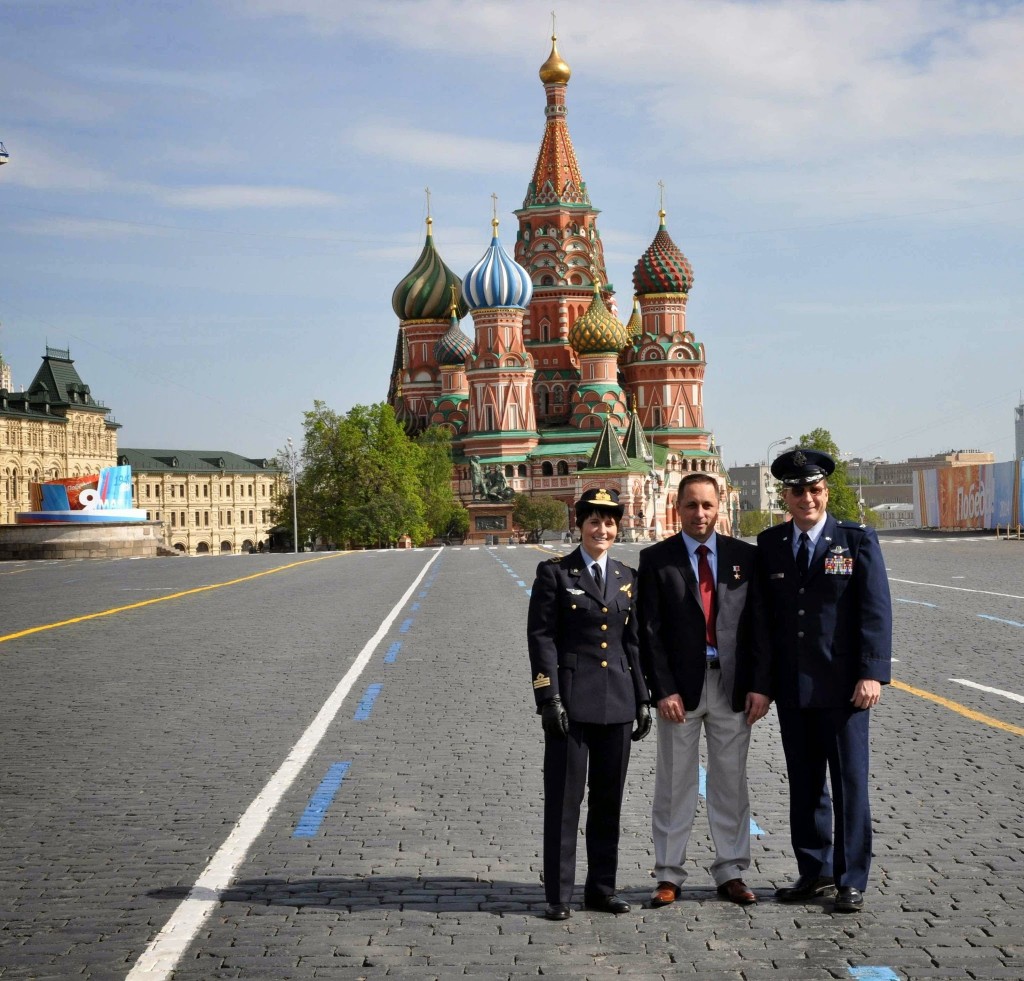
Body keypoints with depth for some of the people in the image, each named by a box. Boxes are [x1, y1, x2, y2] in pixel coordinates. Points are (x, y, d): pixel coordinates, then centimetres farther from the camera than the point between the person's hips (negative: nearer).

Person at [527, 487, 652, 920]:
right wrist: (548, 697, -13)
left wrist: (642, 698, 11)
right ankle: (559, 894, 6)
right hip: (571, 701, -5)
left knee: (609, 799, 10)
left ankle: (602, 887, 20)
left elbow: (633, 641, 16)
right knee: (564, 799, -1)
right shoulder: (554, 572, -1)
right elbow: (541, 636, -6)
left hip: (616, 702, 5)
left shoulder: (626, 577, 13)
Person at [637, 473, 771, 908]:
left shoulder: (745, 556, 5)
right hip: (679, 688, -1)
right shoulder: (656, 559, 0)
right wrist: (662, 690, -10)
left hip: (732, 686, 2)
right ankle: (668, 876, 14)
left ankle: (731, 873, 19)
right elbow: (649, 631, -3)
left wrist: (760, 686, -4)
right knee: (674, 784, 5)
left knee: (731, 782, 9)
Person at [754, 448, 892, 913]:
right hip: (791, 687, 3)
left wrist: (871, 673, -14)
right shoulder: (769, 545, 8)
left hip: (842, 686, -3)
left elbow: (876, 610, -6)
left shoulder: (857, 540, -1)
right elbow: (761, 615, 8)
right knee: (804, 784, 11)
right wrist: (762, 678, 2)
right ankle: (814, 872, 22)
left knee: (849, 783, 2)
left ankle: (851, 880, 11)